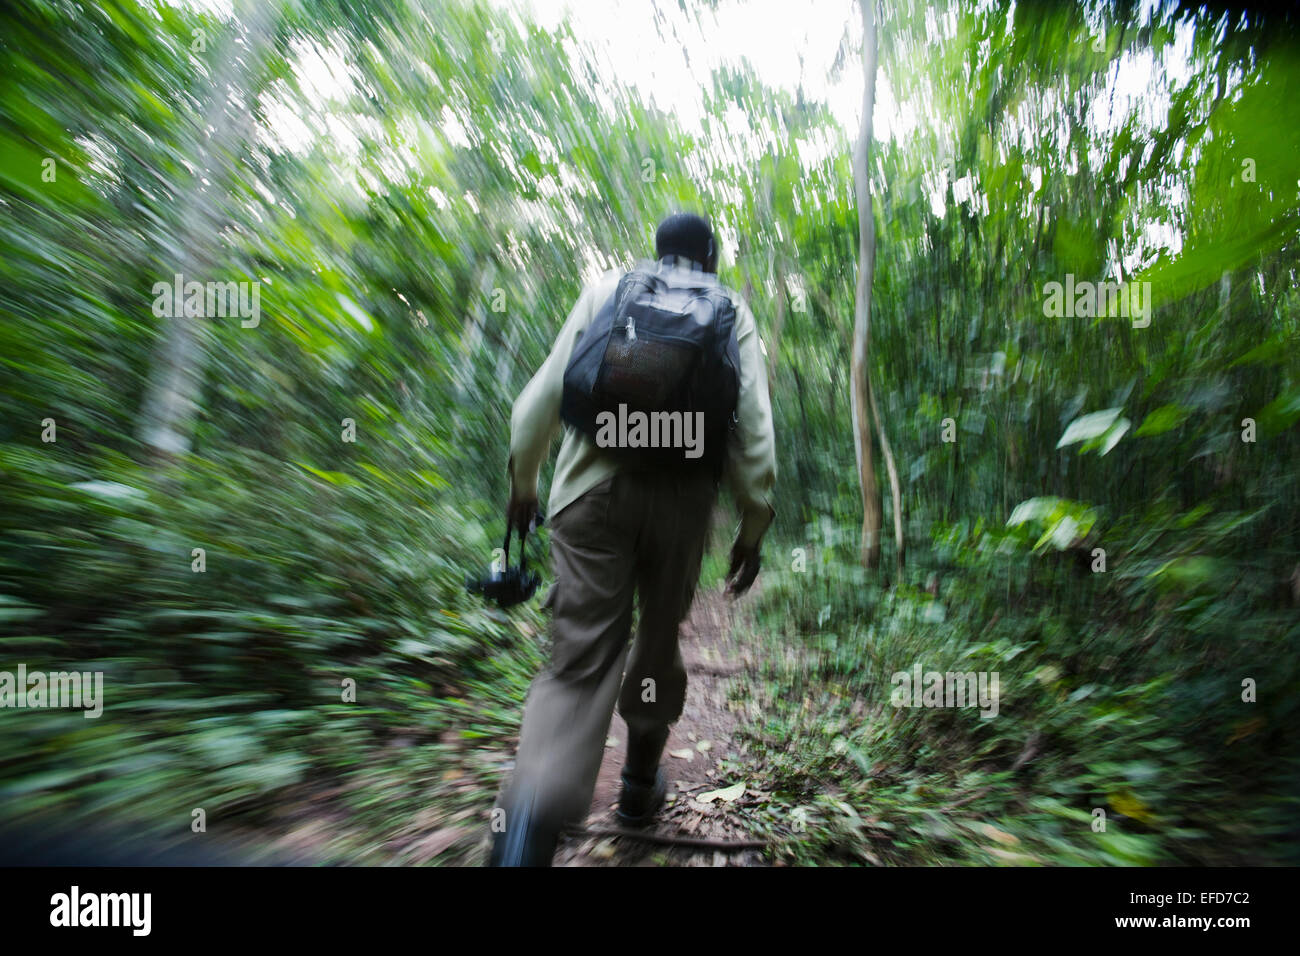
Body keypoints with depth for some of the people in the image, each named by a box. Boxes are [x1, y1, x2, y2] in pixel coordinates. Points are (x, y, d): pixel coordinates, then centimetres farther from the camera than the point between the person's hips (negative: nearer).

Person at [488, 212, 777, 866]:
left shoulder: (607, 290, 12)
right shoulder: (732, 311, 12)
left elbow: (544, 392, 5)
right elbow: (753, 426, 2)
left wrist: (522, 481, 15)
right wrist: (754, 525, 8)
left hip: (596, 487, 0)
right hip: (683, 497, 1)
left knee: (581, 660, -2)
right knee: (659, 637, 20)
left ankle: (531, 814, -25)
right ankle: (639, 785, 36)